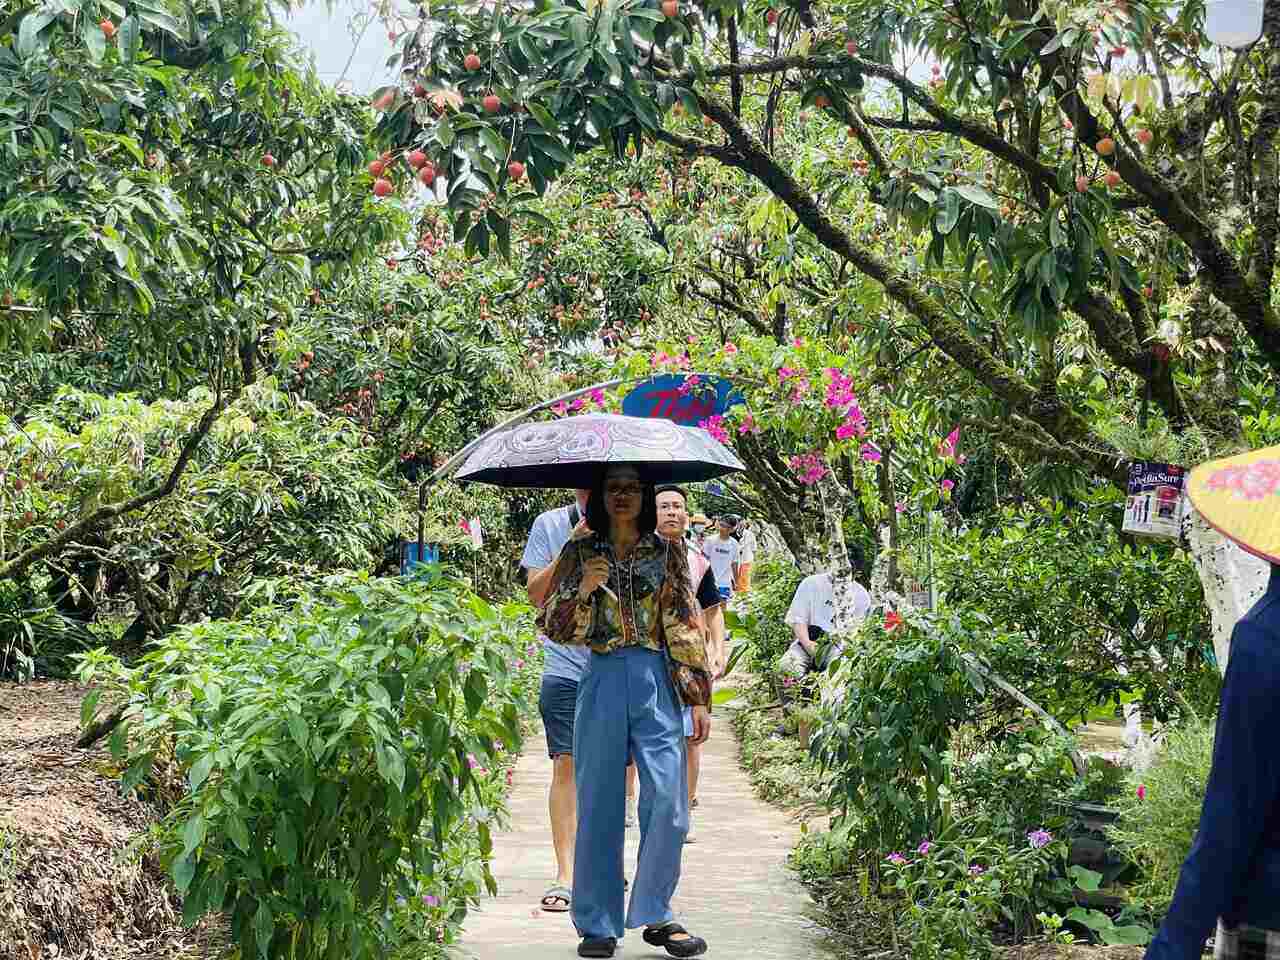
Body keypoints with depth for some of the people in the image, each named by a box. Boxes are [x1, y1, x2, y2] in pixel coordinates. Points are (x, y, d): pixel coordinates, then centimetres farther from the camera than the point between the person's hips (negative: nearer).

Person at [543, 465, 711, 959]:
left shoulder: (666, 554, 10)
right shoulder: (579, 554, 10)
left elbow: (686, 625, 7)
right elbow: (555, 627, 5)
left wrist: (699, 696, 1)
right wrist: (583, 590, -14)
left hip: (655, 680, 0)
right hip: (601, 681, 0)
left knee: (668, 802, -7)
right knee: (598, 805, 2)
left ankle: (656, 915, 7)